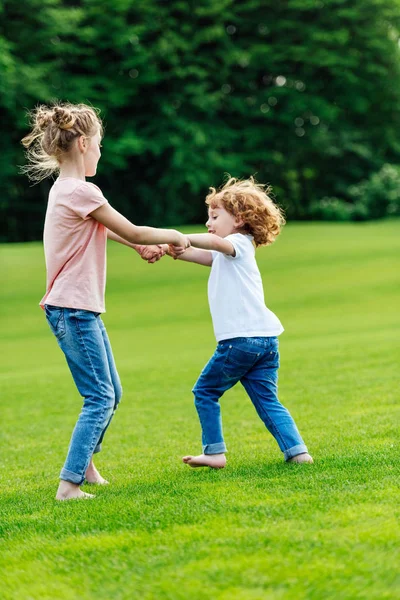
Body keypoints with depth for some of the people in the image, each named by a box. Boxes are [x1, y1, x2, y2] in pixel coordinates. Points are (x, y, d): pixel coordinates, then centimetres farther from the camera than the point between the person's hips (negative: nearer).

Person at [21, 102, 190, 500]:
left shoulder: (64, 189, 12)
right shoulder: (81, 191, -17)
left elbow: (105, 229, 27)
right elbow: (133, 231, -10)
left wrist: (141, 246, 15)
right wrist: (174, 236, 6)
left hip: (76, 308, 10)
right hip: (74, 308, -10)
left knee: (111, 393, 19)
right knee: (100, 398, -9)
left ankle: (85, 462, 34)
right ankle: (69, 484, -9)